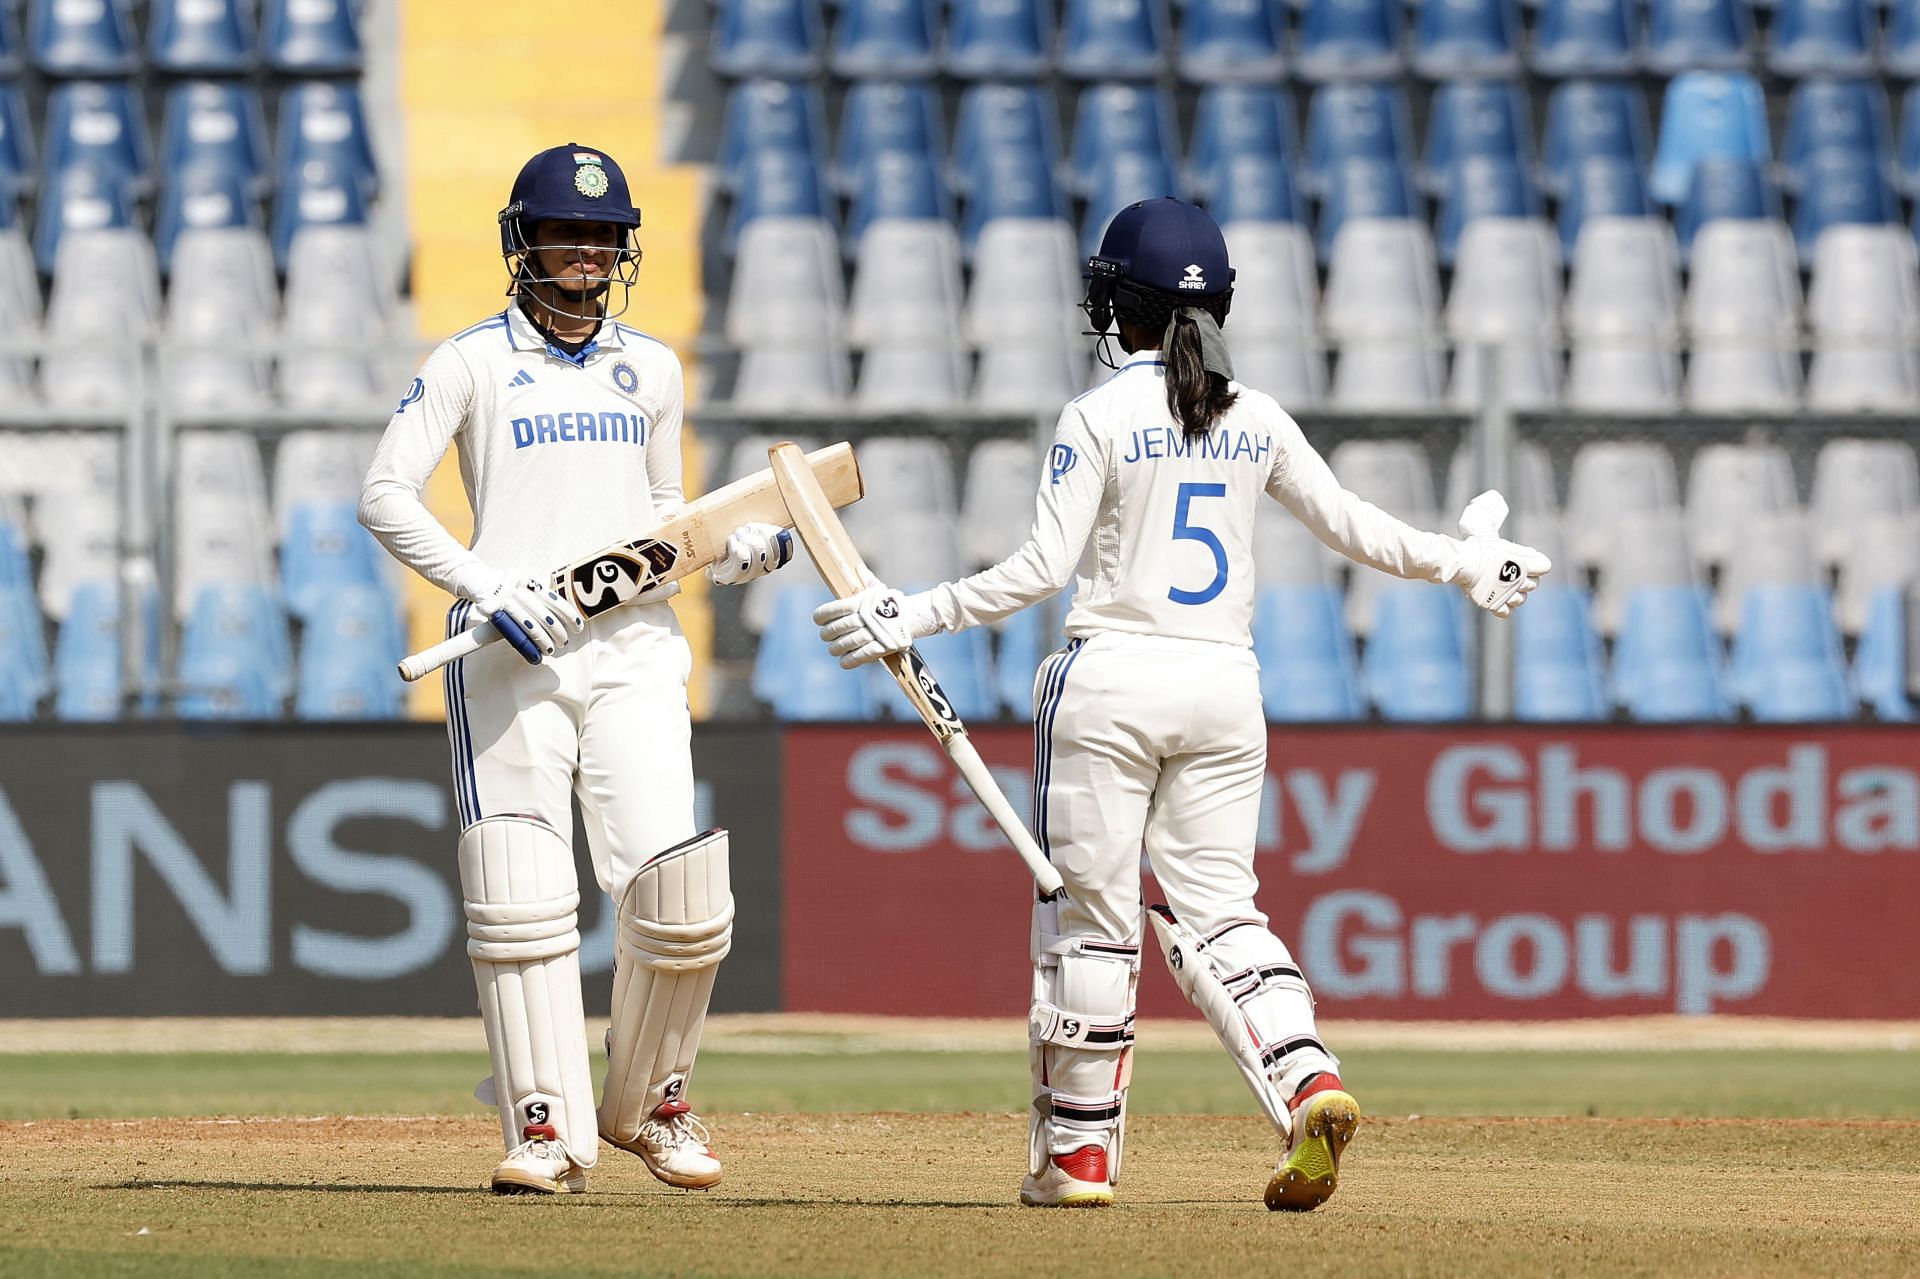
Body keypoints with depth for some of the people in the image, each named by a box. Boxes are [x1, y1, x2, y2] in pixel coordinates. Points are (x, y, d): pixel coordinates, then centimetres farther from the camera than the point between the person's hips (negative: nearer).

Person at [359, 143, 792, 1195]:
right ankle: (548, 1131, -2)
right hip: (510, 656, -3)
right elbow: (385, 495, -4)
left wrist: (736, 550, 5)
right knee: (521, 899, -8)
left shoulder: (650, 370, 17)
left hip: (633, 650, 3)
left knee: (680, 893, -9)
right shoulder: (473, 363, 4)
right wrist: (489, 589, -15)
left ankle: (646, 1104, 12)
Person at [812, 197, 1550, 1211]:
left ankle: (1076, 1151, 8)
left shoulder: (1100, 417, -7)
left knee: (1090, 919, 3)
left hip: (1109, 680, -4)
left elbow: (1043, 568, -11)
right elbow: (1349, 524, 14)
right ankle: (1309, 1080, -16)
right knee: (1216, 910, 7)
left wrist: (912, 617, -6)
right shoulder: (1255, 418, 7)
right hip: (1225, 687, 4)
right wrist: (1467, 563, 29)